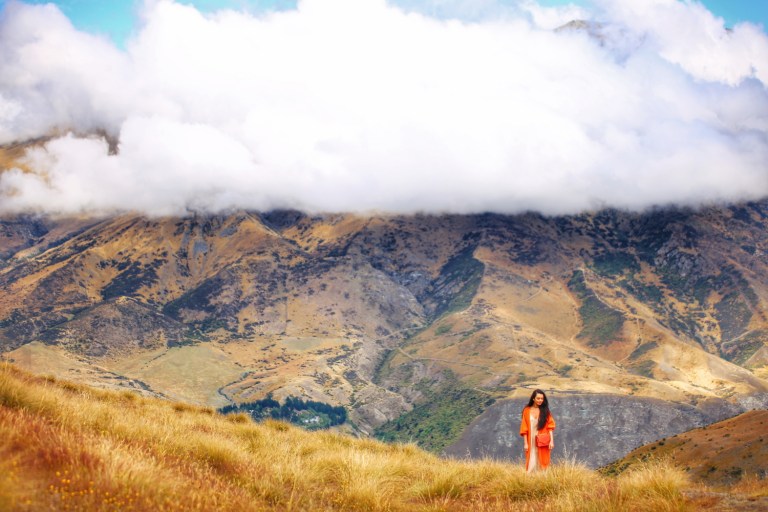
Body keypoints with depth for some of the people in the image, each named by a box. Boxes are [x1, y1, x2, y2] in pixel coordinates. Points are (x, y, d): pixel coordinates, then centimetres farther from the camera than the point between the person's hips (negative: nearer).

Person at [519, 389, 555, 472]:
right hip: (531, 441, 0)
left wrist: (551, 440, -8)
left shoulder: (545, 411, 4)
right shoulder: (527, 411, 1)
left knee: (542, 463, 1)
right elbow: (524, 428, 2)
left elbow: (550, 426, 1)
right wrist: (525, 443, -3)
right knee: (531, 464, -3)